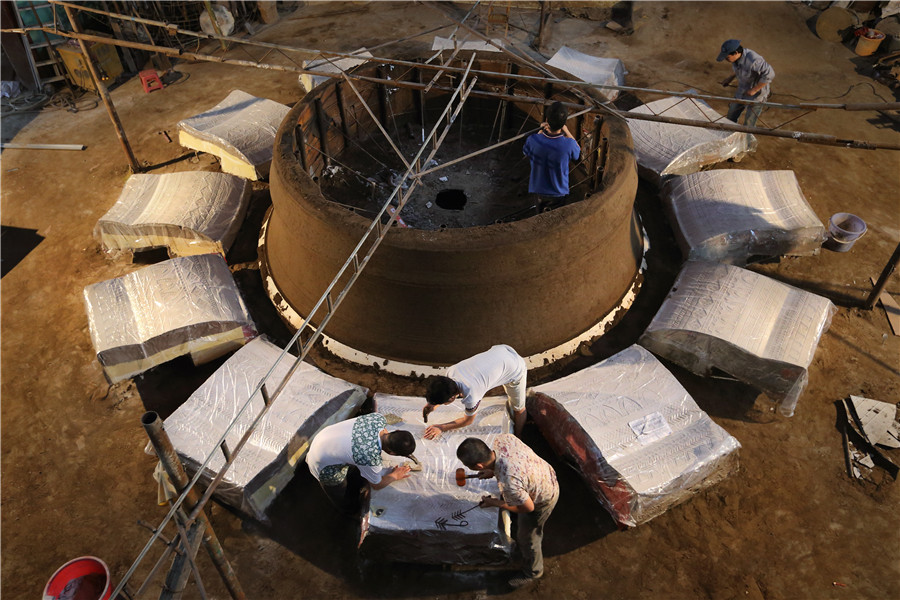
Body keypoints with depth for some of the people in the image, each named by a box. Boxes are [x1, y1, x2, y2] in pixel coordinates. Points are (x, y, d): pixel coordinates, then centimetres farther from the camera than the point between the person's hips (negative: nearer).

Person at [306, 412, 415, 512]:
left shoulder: (379, 418, -22)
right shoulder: (371, 458, -38)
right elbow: (377, 485, -14)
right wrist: (395, 476, 2)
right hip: (324, 466, -6)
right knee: (348, 507, 11)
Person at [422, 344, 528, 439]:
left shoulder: (471, 396, -39)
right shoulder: (451, 371, -22)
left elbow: (468, 421, -15)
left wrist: (441, 428, -11)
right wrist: (435, 404, -8)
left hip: (515, 369, -5)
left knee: (518, 409, 16)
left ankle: (518, 437, 37)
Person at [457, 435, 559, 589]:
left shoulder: (508, 483, -44)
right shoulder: (502, 438, -26)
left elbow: (528, 507, -23)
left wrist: (495, 503, -12)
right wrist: (493, 471, -3)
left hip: (542, 501, -6)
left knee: (527, 538, 22)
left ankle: (532, 572, 49)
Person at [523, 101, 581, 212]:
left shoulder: (533, 140, -26)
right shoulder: (569, 144, -29)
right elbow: (578, 152, -4)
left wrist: (541, 131, 0)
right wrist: (566, 131, -2)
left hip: (537, 188, 0)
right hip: (559, 190, 0)